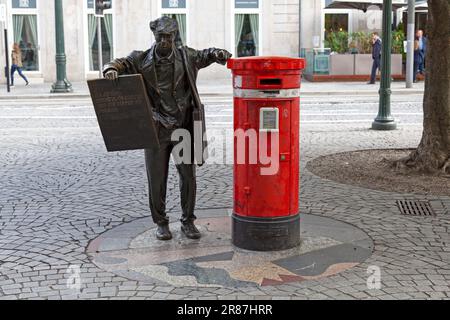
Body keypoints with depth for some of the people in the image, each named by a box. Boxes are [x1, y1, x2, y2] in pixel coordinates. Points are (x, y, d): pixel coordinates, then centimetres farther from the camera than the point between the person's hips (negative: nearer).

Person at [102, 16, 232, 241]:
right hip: (156, 130, -1)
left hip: (184, 129, 1)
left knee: (188, 176, 6)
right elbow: (121, 63, -4)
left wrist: (218, 54, -2)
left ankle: (188, 222, 21)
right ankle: (161, 223, 21)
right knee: (156, 179, 5)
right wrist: (111, 69, -28)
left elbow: (205, 55, 20)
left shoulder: (186, 57, 6)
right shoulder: (141, 59, 2)